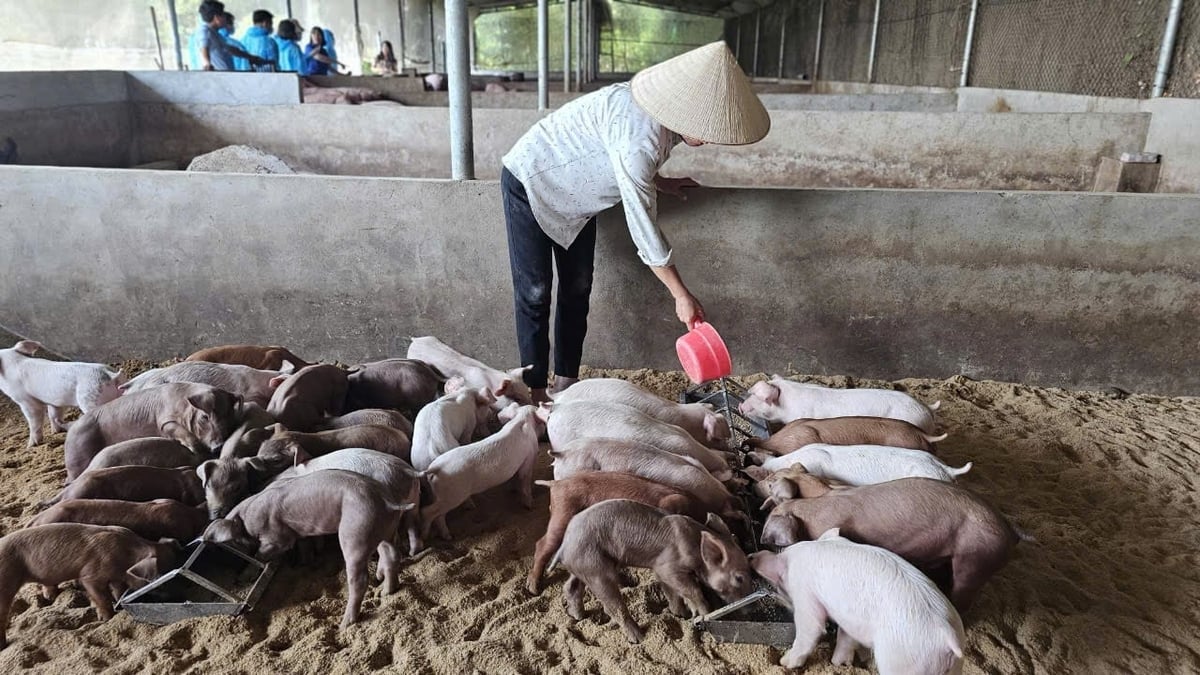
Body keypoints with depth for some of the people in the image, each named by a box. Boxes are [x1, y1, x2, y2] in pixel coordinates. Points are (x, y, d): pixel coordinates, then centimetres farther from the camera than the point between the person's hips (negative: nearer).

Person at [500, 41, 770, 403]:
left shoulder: (665, 115, -12)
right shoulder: (641, 134, -38)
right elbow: (642, 225, -33)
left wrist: (661, 182, -4)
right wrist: (682, 295, -26)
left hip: (572, 195, 9)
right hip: (530, 183, -8)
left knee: (577, 288, 9)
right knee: (534, 291, -6)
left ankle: (566, 382, 19)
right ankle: (535, 392, 4)